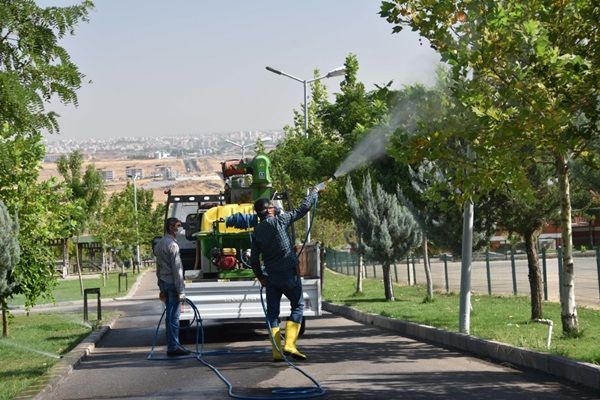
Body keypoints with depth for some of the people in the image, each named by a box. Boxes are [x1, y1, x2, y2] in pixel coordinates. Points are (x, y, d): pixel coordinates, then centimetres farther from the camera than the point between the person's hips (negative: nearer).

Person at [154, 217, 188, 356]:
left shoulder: (159, 243, 15)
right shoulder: (172, 245, -15)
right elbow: (177, 269, -17)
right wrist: (181, 290, -16)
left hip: (164, 282, 9)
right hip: (172, 283, -9)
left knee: (170, 315, 13)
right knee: (173, 316, -5)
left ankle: (172, 345, 18)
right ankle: (173, 347, -3)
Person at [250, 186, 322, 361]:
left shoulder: (257, 231, 7)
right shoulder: (279, 221, -6)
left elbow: (254, 259, 8)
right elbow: (303, 209, -2)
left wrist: (260, 277, 19)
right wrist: (314, 193, 13)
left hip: (271, 276, 4)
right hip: (289, 274, -4)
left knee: (272, 312, 8)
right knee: (298, 306, 7)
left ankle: (276, 352, 2)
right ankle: (289, 345, -7)